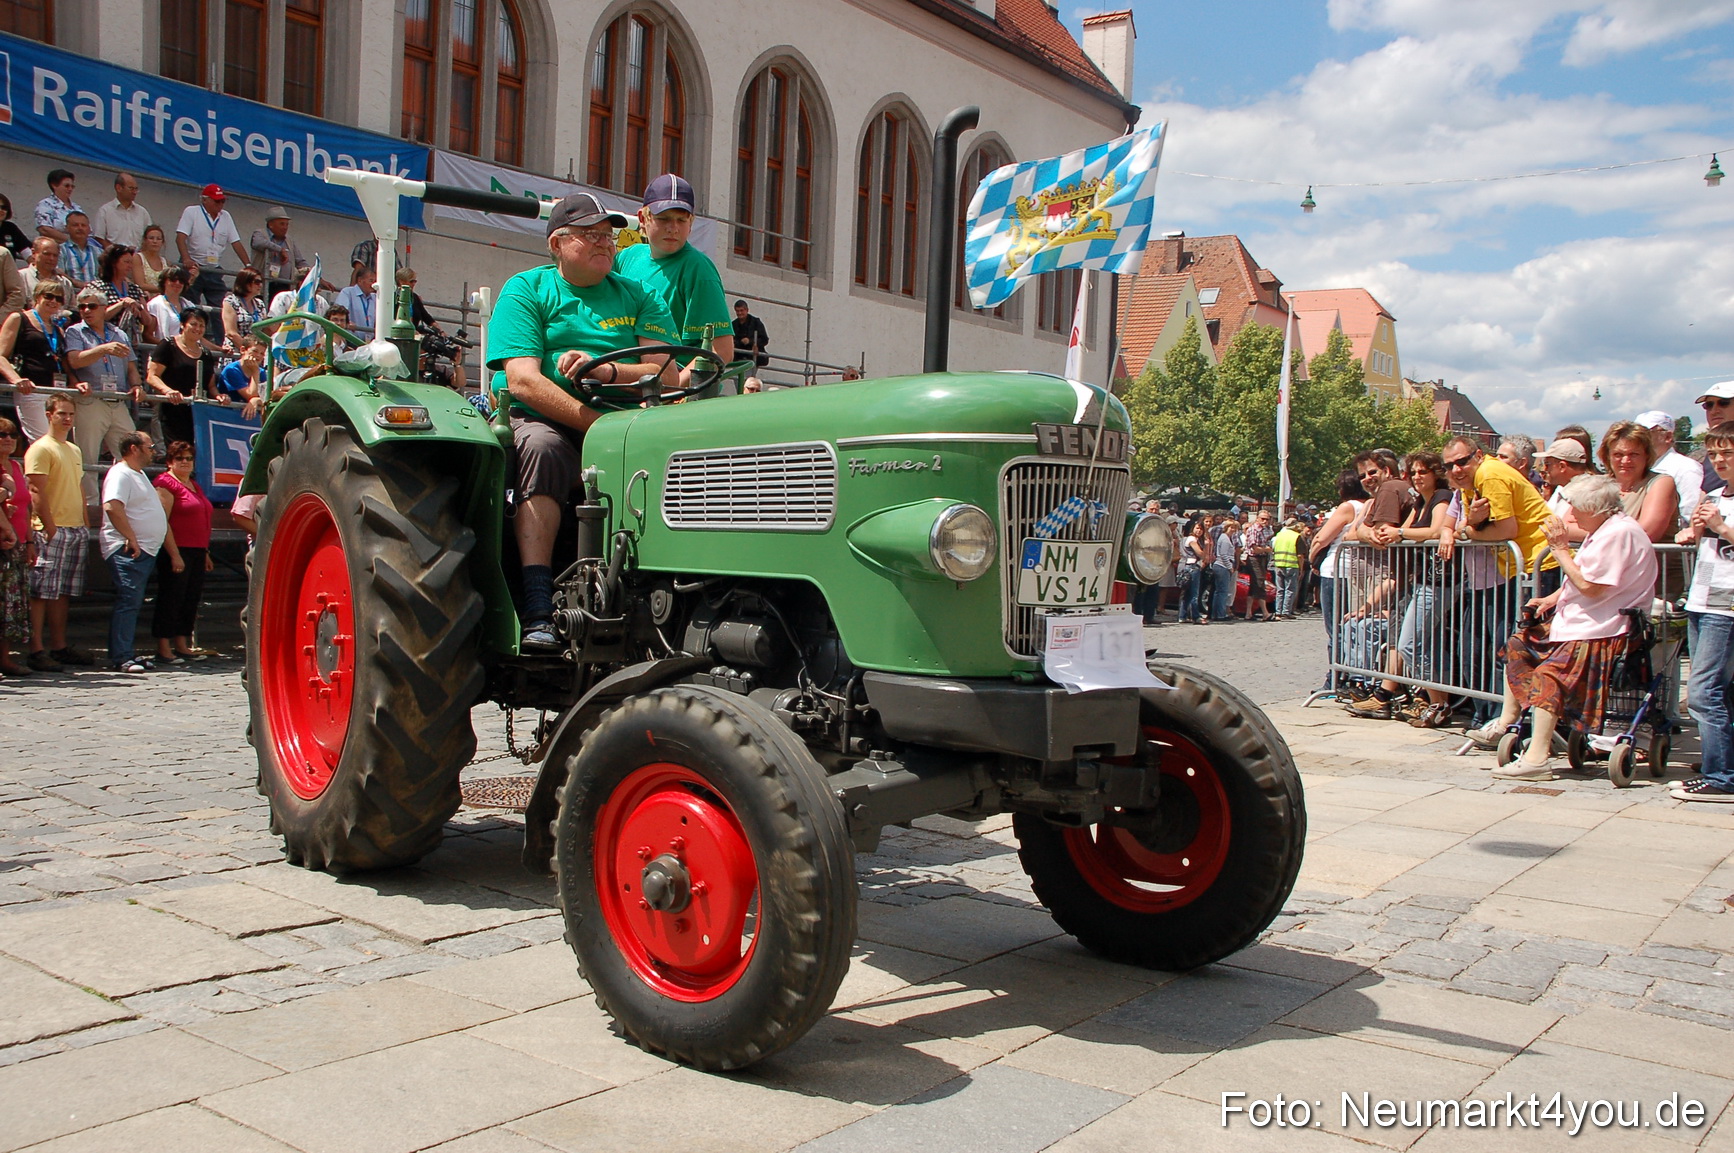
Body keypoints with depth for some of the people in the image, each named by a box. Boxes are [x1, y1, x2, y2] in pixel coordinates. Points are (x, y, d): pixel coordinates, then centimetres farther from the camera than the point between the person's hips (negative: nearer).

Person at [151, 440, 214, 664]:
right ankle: (163, 648, 1)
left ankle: (182, 646, 16)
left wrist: (205, 553, 23)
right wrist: (174, 555, -19)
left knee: (191, 599, 9)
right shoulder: (166, 484, -7)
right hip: (176, 552, -8)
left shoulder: (194, 485, 20)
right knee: (171, 599, -4)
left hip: (197, 552, 8)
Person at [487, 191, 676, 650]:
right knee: (542, 446, -37)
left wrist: (605, 370, -20)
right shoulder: (525, 290, 6)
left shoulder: (636, 296, 16)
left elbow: (666, 375, 1)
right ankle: (537, 612, -41)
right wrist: (601, 427, -20)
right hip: (537, 419, -2)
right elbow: (523, 381, -10)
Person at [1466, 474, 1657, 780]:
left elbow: (1589, 586, -25)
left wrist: (1561, 549, -16)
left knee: (1548, 675, -25)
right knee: (1519, 644, 16)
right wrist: (1553, 599, 6)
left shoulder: (1619, 532, -20)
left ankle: (1538, 758, -33)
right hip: (1579, 624, 12)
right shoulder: (1603, 530, 14)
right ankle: (1506, 723, 20)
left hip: (1598, 634, -12)